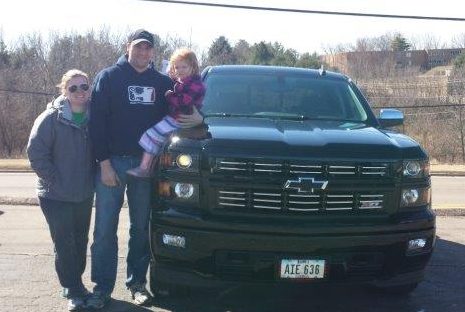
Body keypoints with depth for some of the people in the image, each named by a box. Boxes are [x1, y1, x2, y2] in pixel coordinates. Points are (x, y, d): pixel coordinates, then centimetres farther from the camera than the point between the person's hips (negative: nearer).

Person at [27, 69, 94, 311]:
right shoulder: (51, 118, -13)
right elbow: (36, 152, -14)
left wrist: (91, 179, 4)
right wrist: (54, 180, -15)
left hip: (84, 195, 5)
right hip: (56, 197, -5)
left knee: (80, 241, 14)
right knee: (64, 244, -1)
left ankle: (75, 284, 29)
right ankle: (73, 292, 10)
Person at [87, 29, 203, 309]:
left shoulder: (163, 83, 9)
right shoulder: (109, 77, 0)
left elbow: (178, 113, 18)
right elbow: (97, 121, -5)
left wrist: (197, 118, -8)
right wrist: (104, 162, -12)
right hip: (112, 162, -2)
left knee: (141, 227, 9)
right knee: (105, 229, 0)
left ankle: (137, 282, 20)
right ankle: (102, 287, 9)